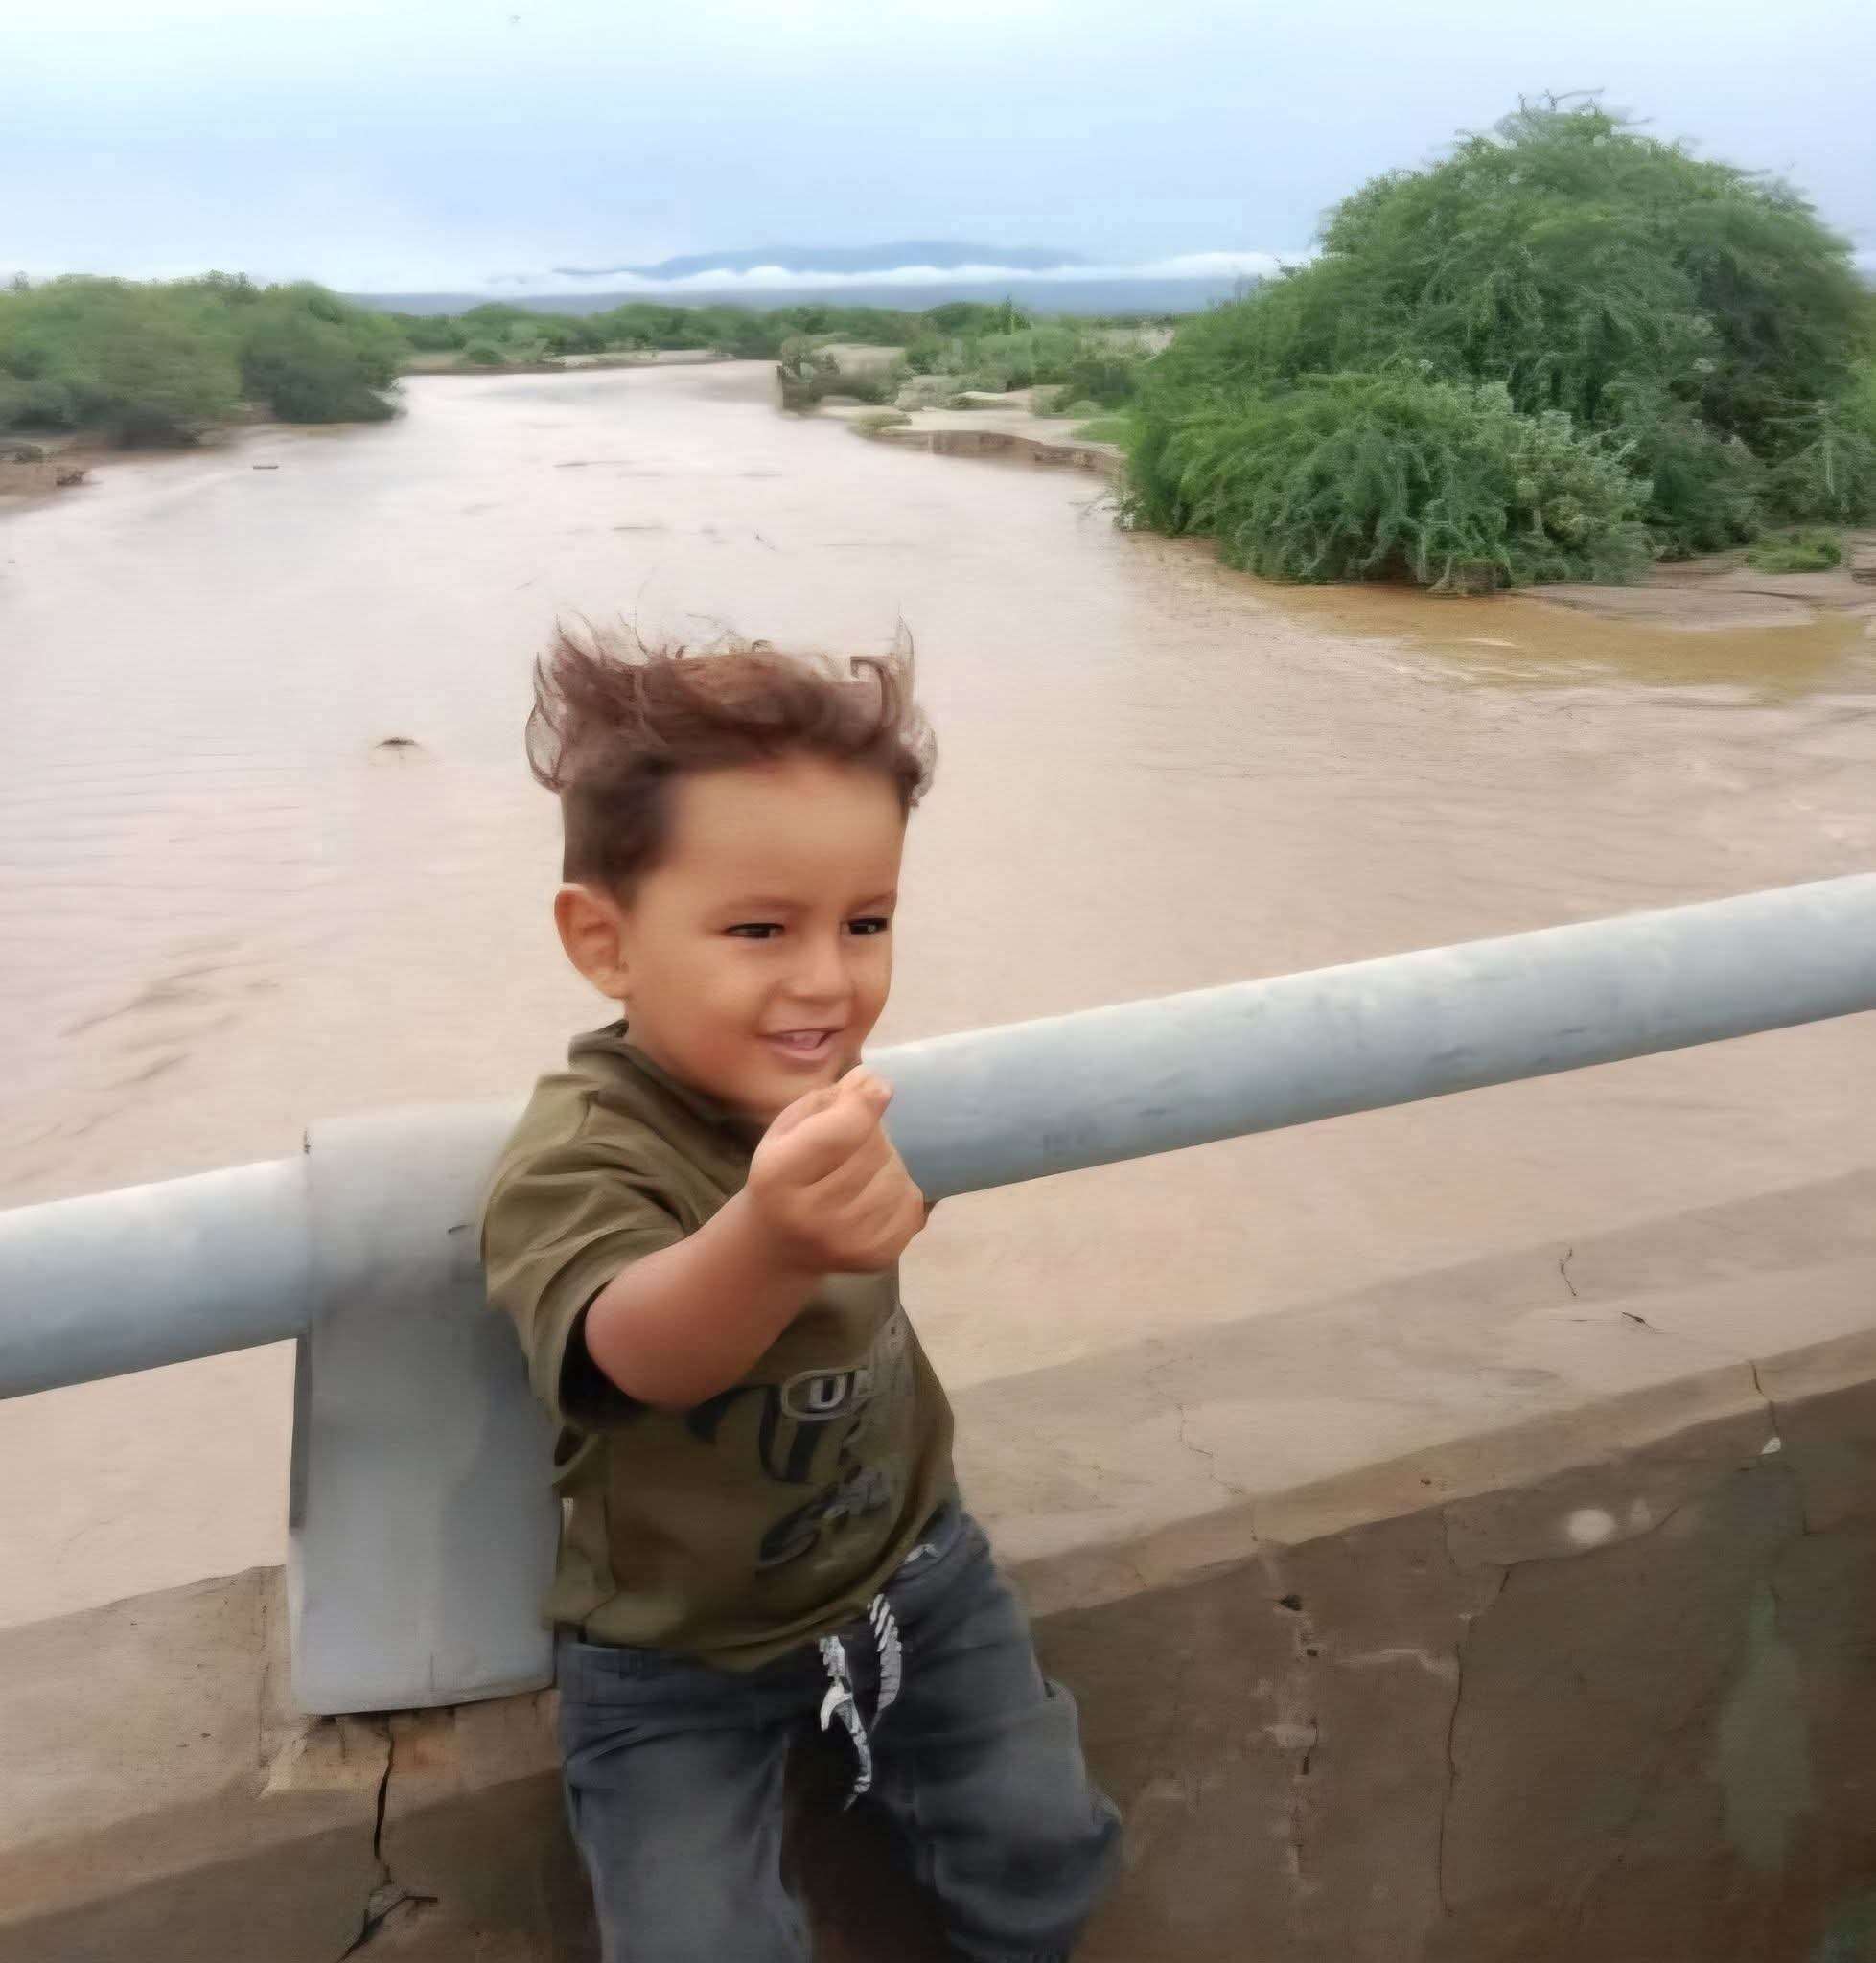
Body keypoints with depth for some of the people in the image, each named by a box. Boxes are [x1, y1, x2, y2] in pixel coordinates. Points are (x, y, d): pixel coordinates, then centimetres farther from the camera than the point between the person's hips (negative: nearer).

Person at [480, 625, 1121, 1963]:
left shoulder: (808, 1080, -12)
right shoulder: (580, 1159, -31)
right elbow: (639, 1346, -56)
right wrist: (768, 1242, -72)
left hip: (908, 1562, 5)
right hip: (678, 1655, -4)